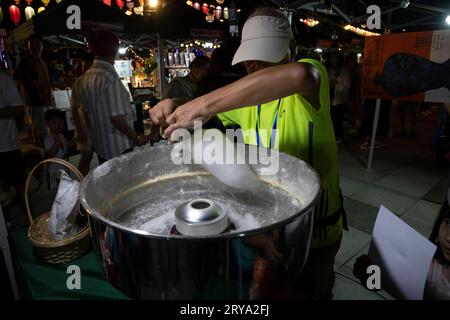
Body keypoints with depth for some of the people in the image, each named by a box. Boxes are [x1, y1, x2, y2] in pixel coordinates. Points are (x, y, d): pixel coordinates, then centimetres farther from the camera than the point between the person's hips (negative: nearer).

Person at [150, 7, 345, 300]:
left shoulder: (312, 73, -17)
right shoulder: (244, 95, 3)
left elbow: (298, 75, -42)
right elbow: (206, 110, 10)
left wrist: (204, 105, -43)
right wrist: (173, 106, -14)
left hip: (314, 230, -5)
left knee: (312, 292, 21)